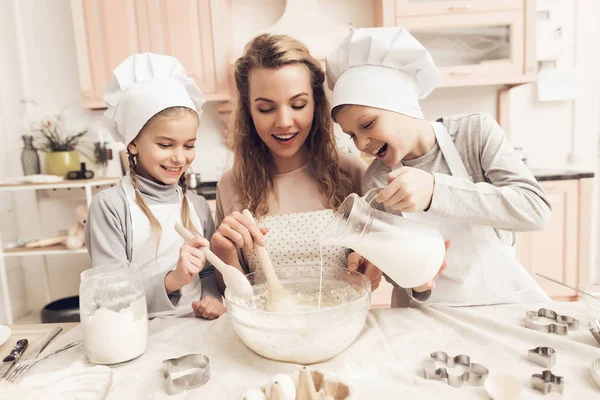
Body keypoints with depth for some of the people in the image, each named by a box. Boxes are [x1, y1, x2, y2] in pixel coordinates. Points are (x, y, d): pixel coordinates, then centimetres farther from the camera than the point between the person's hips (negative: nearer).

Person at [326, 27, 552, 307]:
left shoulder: (475, 131, -8)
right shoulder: (376, 181, -5)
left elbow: (535, 208, -18)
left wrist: (435, 191, -28)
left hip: (503, 300, -1)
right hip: (426, 313, 1)